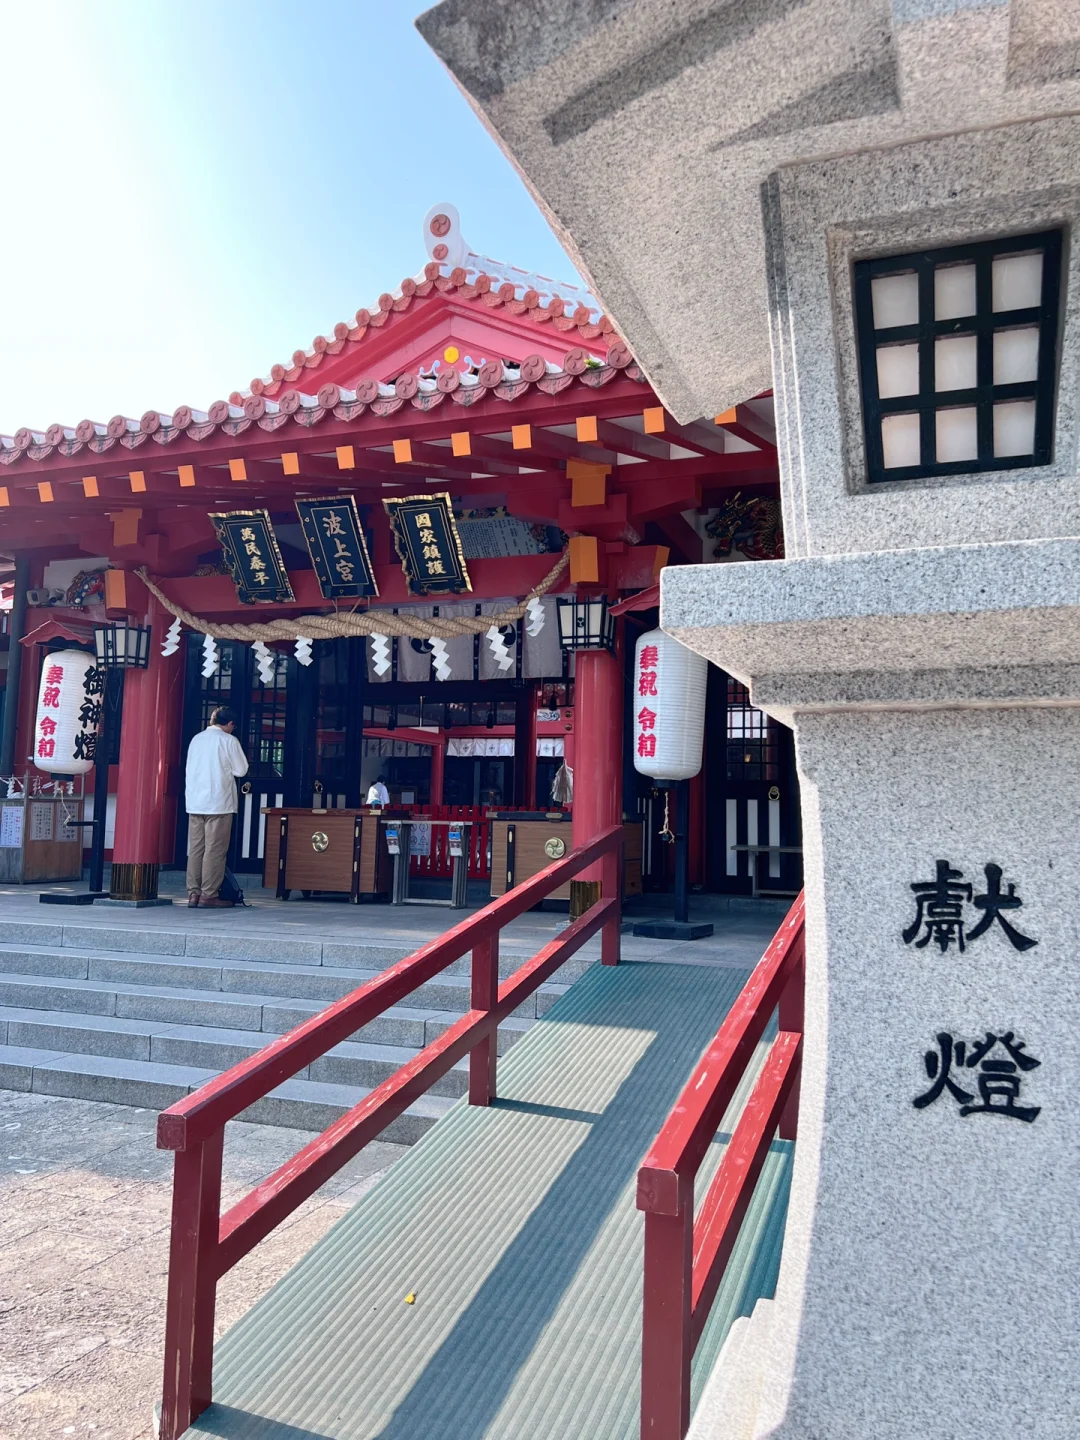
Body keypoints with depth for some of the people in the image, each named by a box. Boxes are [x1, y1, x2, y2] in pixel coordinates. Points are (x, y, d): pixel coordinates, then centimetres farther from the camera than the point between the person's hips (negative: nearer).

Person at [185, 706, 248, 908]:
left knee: (195, 848, 7)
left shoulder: (197, 739, 12)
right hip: (218, 802, -6)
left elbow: (190, 768, 17)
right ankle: (208, 895, -4)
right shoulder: (229, 740, -5)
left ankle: (193, 893, 8)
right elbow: (241, 770, -4)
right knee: (215, 850, -3)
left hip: (194, 801, 6)